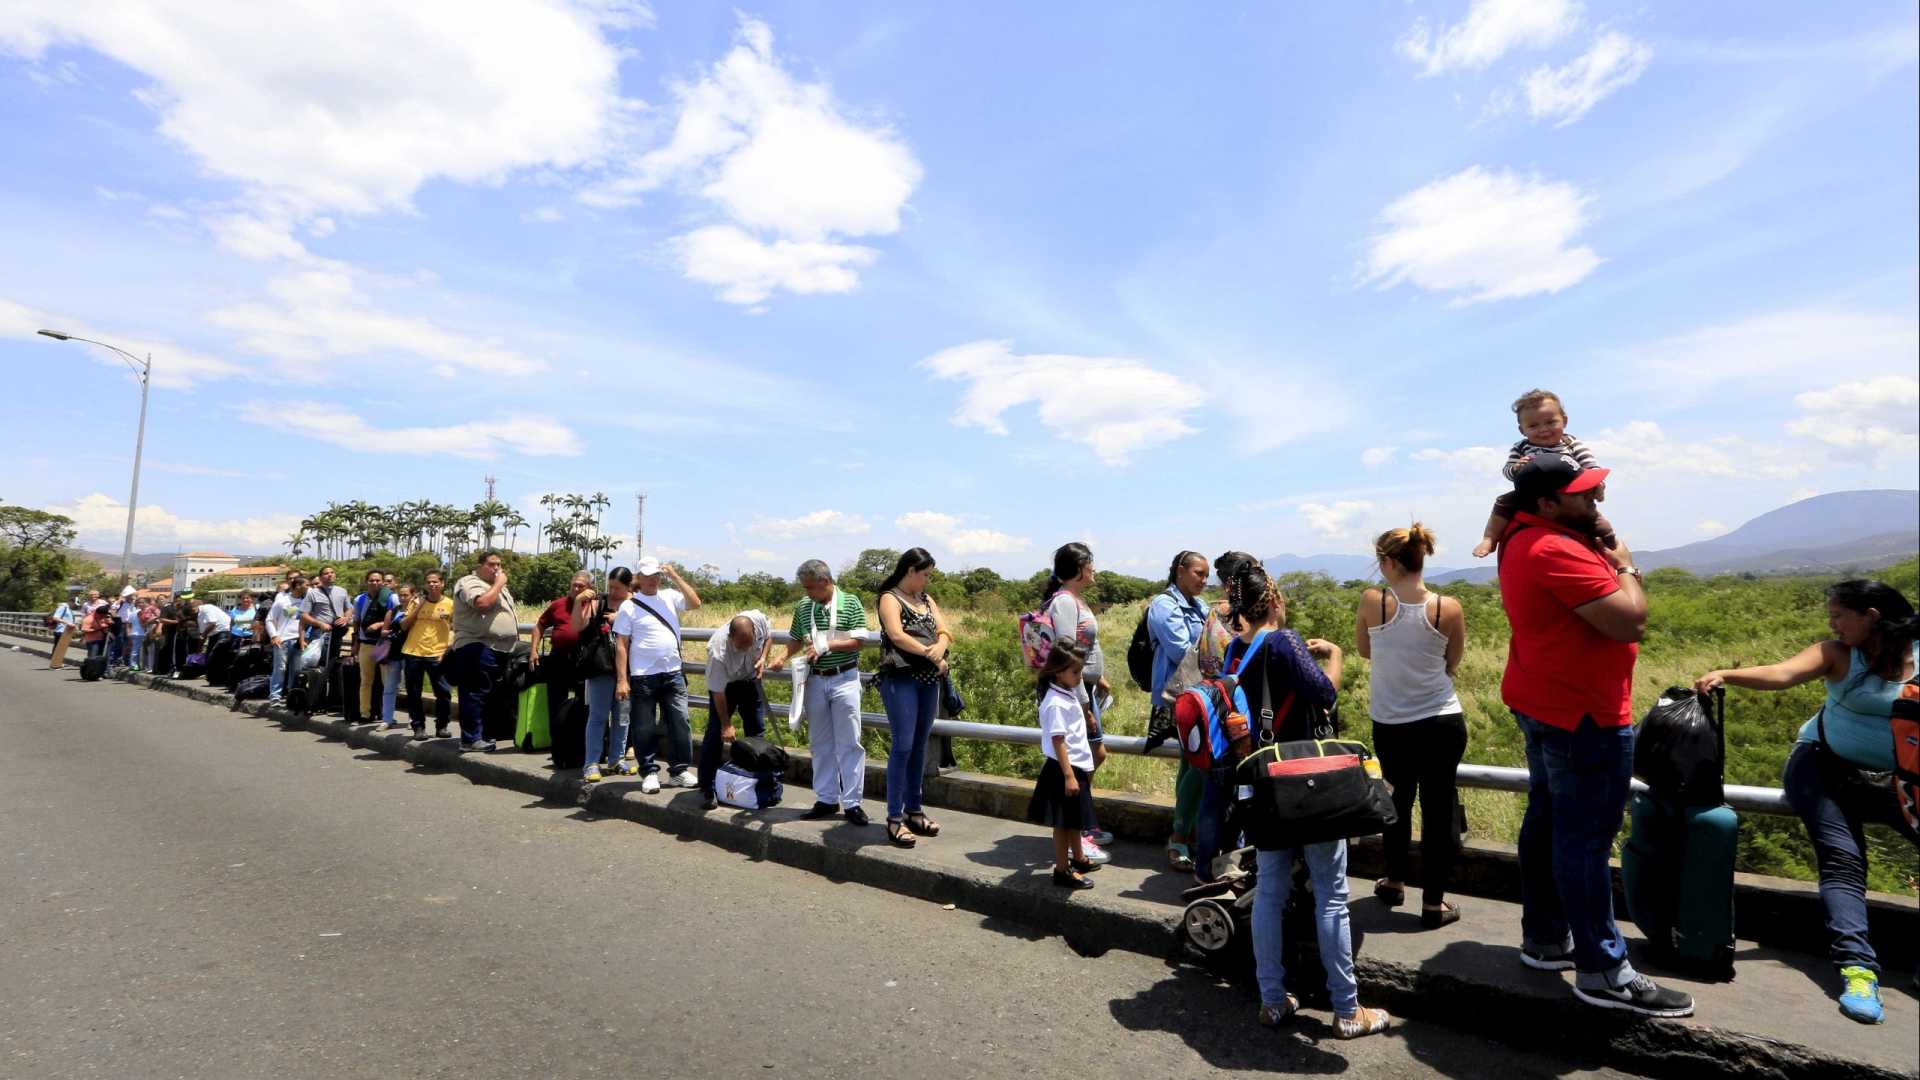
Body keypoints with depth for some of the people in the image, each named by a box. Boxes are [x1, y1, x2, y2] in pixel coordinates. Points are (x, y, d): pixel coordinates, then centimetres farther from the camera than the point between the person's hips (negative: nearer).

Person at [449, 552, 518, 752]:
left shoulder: (496, 586, 22)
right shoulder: (470, 583, -8)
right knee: (476, 694, -8)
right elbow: (483, 604, -27)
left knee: (491, 695, 14)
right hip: (478, 649, -10)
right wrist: (499, 584, -16)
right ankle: (471, 739, -5)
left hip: (499, 650, 10)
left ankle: (483, 734, 22)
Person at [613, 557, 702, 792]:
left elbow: (695, 603, -6)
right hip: (643, 676, -3)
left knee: (679, 723, 4)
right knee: (644, 728, 5)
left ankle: (679, 770, 14)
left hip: (673, 674, 3)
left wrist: (675, 576, -7)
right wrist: (621, 680, -9)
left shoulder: (670, 597, 8)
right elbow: (621, 645, -4)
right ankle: (649, 773, 17)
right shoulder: (629, 606, -2)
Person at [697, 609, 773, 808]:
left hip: (751, 678, 4)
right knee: (716, 733, -10)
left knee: (757, 731, 8)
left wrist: (763, 657, -21)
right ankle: (706, 789, -2)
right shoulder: (718, 651, -40)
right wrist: (726, 724, -23)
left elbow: (769, 635, -5)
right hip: (724, 683, -4)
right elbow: (718, 692, -29)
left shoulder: (759, 618, -31)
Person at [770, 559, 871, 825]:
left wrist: (827, 646, -18)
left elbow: (859, 642, -10)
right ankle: (826, 799, 21)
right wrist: (783, 657, -2)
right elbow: (796, 640, 16)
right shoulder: (803, 607, 5)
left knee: (849, 743, -1)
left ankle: (852, 803, 6)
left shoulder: (850, 603, -7)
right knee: (820, 743, 10)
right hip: (815, 680, 4)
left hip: (844, 679, -4)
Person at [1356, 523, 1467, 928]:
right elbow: (1451, 665, 4)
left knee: (1397, 800, 22)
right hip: (1443, 723, 0)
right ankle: (1434, 902, 18)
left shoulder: (1372, 602, -12)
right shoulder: (1449, 608, -10)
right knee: (1439, 808, 10)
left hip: (1390, 725, 0)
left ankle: (1394, 882, 34)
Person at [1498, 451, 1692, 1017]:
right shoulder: (1559, 551, -24)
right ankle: (1603, 972, 8)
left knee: (1546, 822, 17)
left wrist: (1603, 550, 10)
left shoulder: (1524, 539, 10)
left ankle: (1544, 938, 30)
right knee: (1586, 840, -2)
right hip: (1584, 715, -11)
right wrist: (1625, 566, -9)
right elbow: (1629, 620, -24)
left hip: (1543, 705, 11)